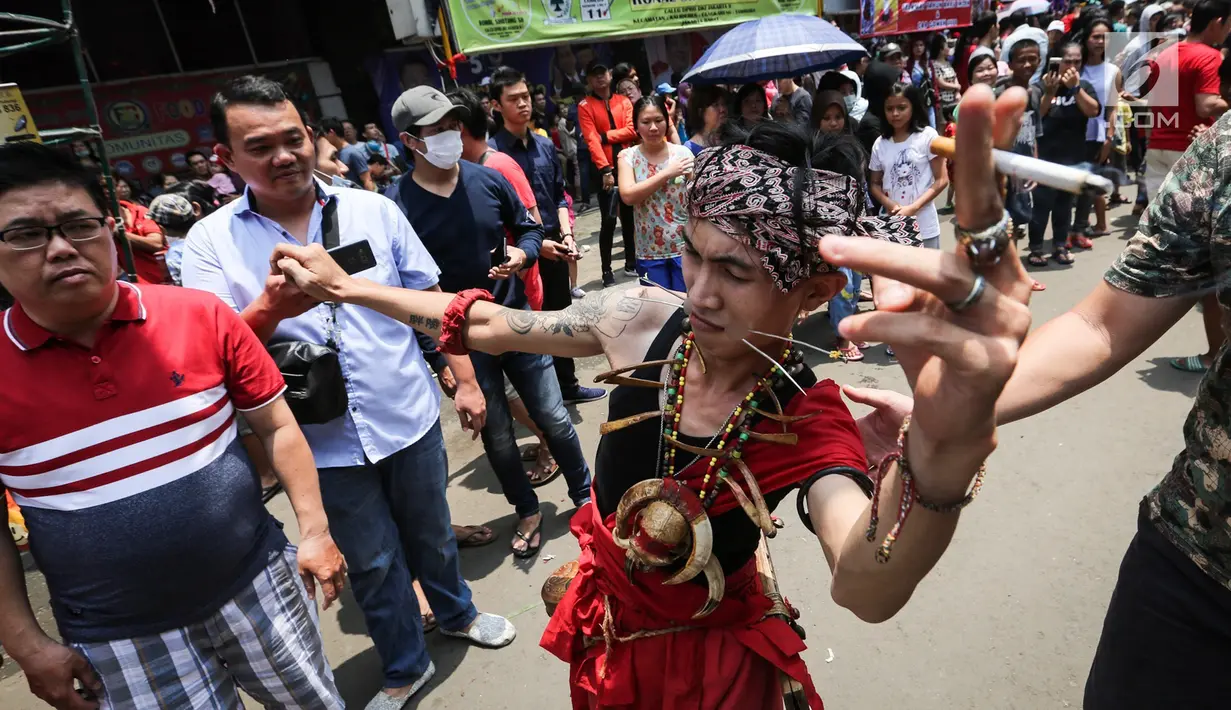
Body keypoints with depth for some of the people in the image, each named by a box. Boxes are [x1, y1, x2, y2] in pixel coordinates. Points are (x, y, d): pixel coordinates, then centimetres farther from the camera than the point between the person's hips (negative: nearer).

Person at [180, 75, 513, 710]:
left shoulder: (373, 210, -3)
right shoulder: (209, 242, -6)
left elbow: (431, 300, 2)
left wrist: (465, 380, 0)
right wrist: (271, 308, -30)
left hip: (409, 419, 1)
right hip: (326, 444, -1)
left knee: (431, 533, 22)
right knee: (373, 564, 17)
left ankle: (456, 613, 51)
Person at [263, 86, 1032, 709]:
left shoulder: (811, 422, -30)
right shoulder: (642, 320, -22)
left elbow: (867, 589, -50)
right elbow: (493, 326, -8)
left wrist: (941, 451, -72)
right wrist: (346, 287, -3)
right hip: (607, 625, 3)